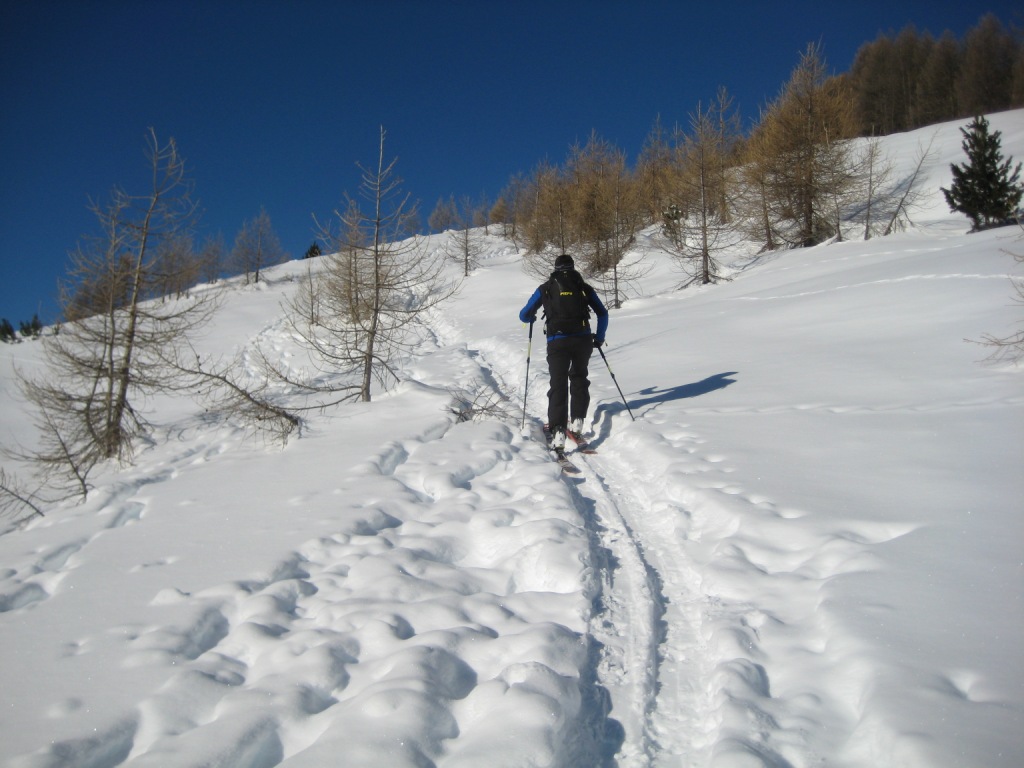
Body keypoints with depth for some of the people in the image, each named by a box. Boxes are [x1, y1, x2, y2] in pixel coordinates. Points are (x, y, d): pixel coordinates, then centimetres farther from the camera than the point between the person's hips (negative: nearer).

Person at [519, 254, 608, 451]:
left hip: (557, 342, -1)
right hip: (583, 339, 2)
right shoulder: (584, 287, 13)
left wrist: (531, 318, 37)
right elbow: (602, 314, 12)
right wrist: (599, 338, 24)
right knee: (579, 379, 23)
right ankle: (577, 421, 19)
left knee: (558, 384, -1)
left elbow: (524, 315, 13)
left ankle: (558, 432, -15)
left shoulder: (546, 288, 10)